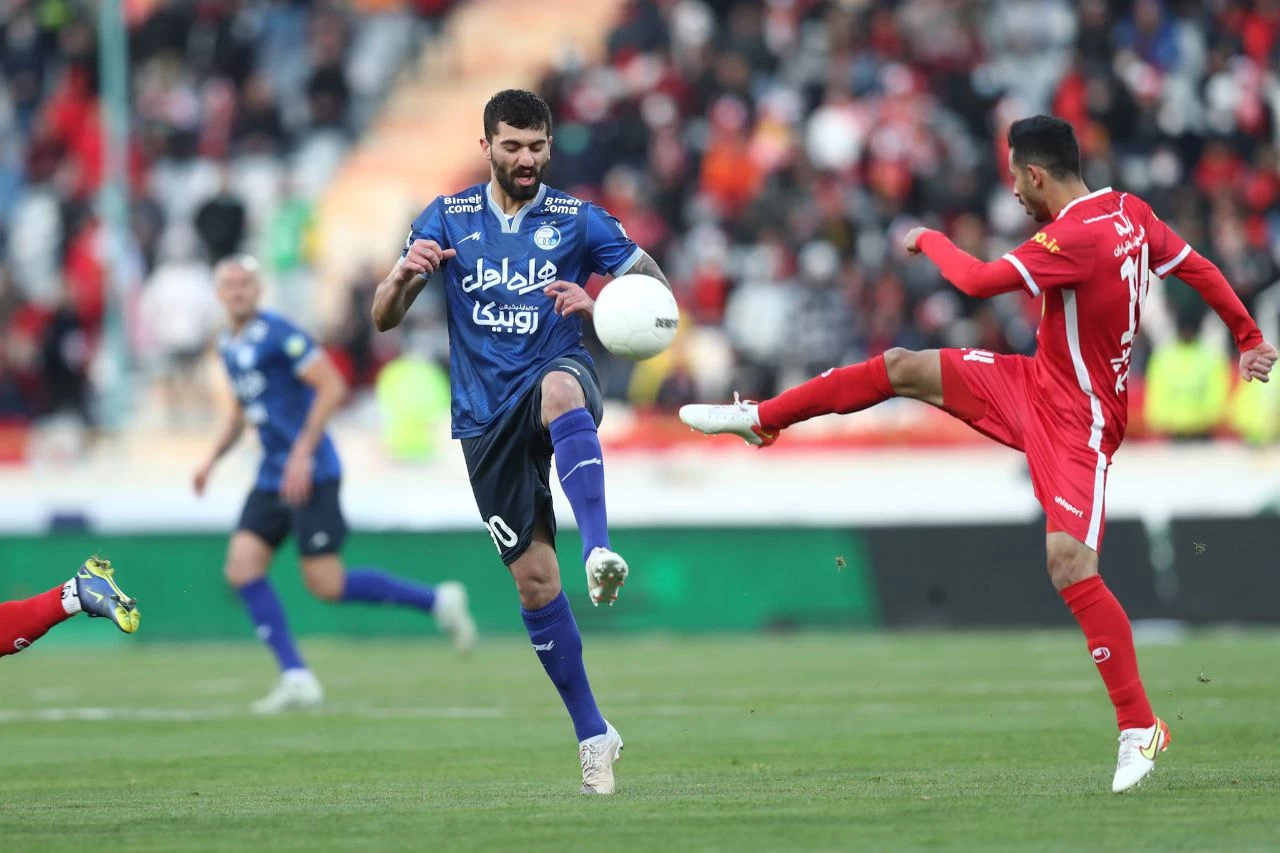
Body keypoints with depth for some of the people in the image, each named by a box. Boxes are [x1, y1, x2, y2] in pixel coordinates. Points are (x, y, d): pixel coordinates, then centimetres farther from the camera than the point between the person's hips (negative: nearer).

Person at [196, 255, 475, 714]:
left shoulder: (277, 333, -12)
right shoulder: (228, 346, 14)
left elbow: (332, 388, -17)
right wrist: (213, 459, 17)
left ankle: (437, 602, 6)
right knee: (242, 566, -7)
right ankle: (296, 678, -5)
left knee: (326, 585, -10)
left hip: (311, 474, -8)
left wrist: (302, 452, -21)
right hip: (272, 479, 8)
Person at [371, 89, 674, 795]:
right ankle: (592, 735, 8)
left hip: (558, 379, -2)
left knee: (560, 387, -41)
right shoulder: (448, 218, 7)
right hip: (487, 417, 2)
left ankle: (600, 550, -55)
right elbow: (383, 319, 5)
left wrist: (598, 302, -21)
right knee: (534, 578, -3)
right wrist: (405, 273, -18)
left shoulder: (577, 221, 2)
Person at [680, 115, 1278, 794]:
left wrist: (931, 241, -9)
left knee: (1069, 564, -18)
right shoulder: (1130, 213, 0)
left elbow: (977, 280, -29)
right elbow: (1196, 267, 9)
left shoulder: (1076, 236, -28)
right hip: (1035, 385, 10)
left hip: (1076, 420, -10)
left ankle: (1140, 729, -12)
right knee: (903, 368, 7)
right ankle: (760, 420, 23)